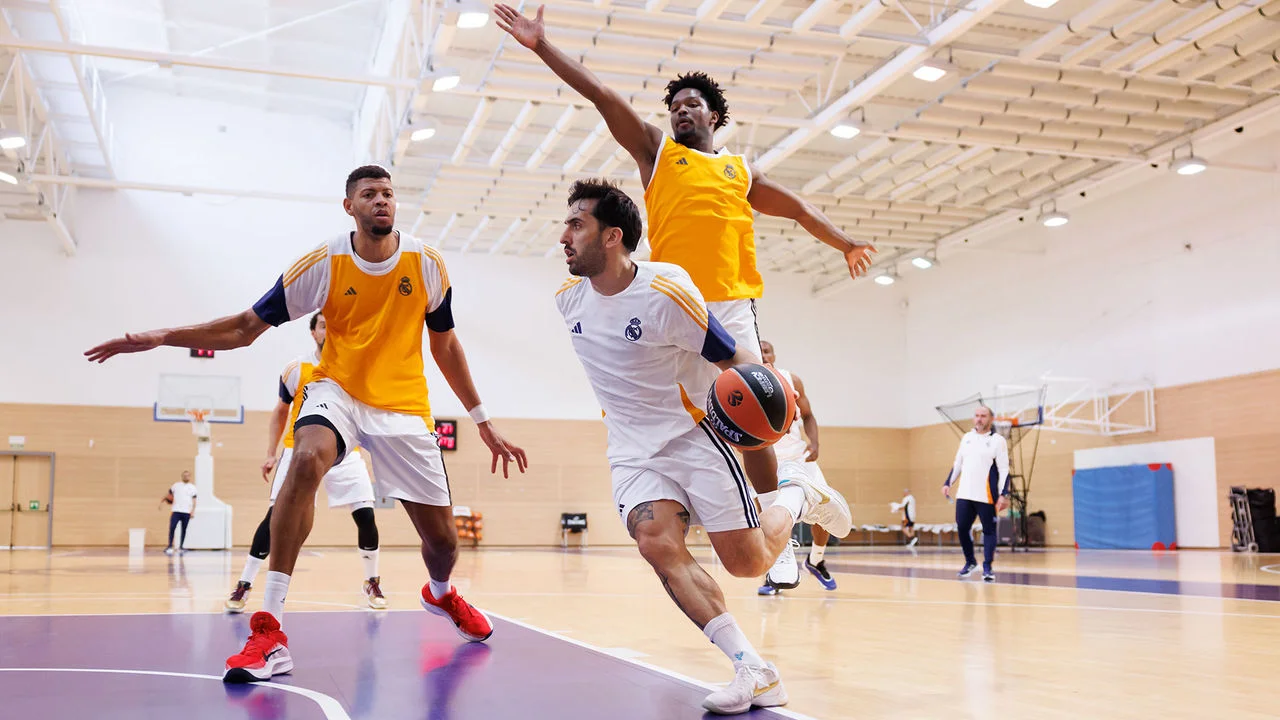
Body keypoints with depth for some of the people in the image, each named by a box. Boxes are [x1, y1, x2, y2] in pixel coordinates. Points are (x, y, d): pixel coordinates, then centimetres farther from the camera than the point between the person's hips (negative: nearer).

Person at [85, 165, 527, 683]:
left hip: (403, 405, 2)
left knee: (442, 538, 0)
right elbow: (247, 326, -6)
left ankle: (441, 594, 42)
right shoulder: (323, 264, -10)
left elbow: (444, 343, 7)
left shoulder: (427, 264, -6)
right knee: (307, 459, -36)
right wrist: (160, 338, -16)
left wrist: (483, 421, 8)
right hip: (338, 391, -1)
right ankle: (269, 632, -34)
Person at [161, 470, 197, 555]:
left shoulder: (192, 487, 8)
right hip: (176, 511, 0)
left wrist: (193, 510, -6)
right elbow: (169, 494, 16)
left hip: (186, 512, 0)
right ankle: (170, 546, -6)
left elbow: (194, 500, 5)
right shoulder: (176, 485, 9)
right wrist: (164, 499, -4)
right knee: (172, 528, -12)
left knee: (183, 530, 4)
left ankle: (181, 547, 13)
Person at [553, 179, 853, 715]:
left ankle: (797, 495, 31)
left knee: (747, 563, -3)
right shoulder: (568, 298, -1)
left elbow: (731, 357, -12)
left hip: (691, 436, -4)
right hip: (633, 452, 4)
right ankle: (754, 670, -20)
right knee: (657, 544, -24)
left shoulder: (666, 293, -19)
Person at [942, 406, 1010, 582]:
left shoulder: (997, 440, -3)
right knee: (962, 528, 6)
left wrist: (1004, 494, -13)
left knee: (989, 531, -1)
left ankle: (987, 568, 6)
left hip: (986, 496, -5)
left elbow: (1004, 470, -6)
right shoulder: (966, 438, 13)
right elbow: (957, 463, 20)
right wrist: (948, 483, 12)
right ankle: (970, 562, 23)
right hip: (964, 494, 5)